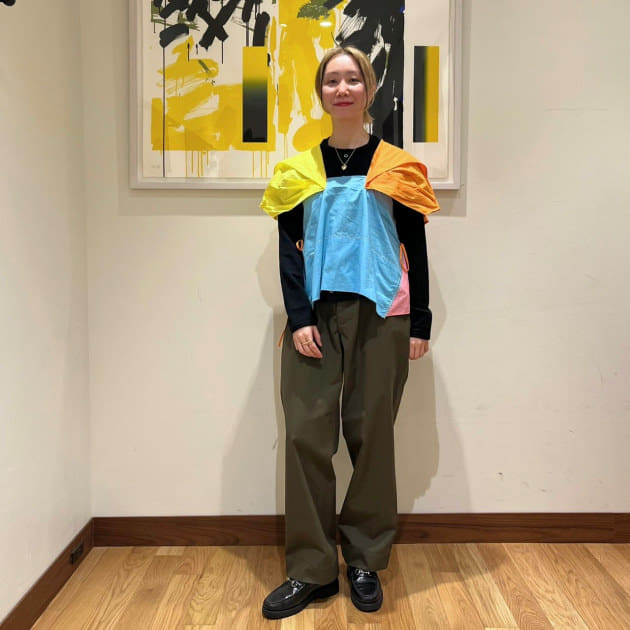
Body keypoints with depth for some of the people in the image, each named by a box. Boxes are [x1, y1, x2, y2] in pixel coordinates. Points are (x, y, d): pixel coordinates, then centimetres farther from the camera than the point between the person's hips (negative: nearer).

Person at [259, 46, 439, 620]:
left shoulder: (397, 166, 7)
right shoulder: (299, 169, 9)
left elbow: (415, 248, 6)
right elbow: (289, 247, 4)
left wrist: (420, 323, 1)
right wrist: (298, 318, -8)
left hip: (381, 314, -1)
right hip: (314, 315, 1)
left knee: (372, 437, 4)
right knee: (307, 435, -2)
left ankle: (366, 563, 20)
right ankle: (311, 570, 11)